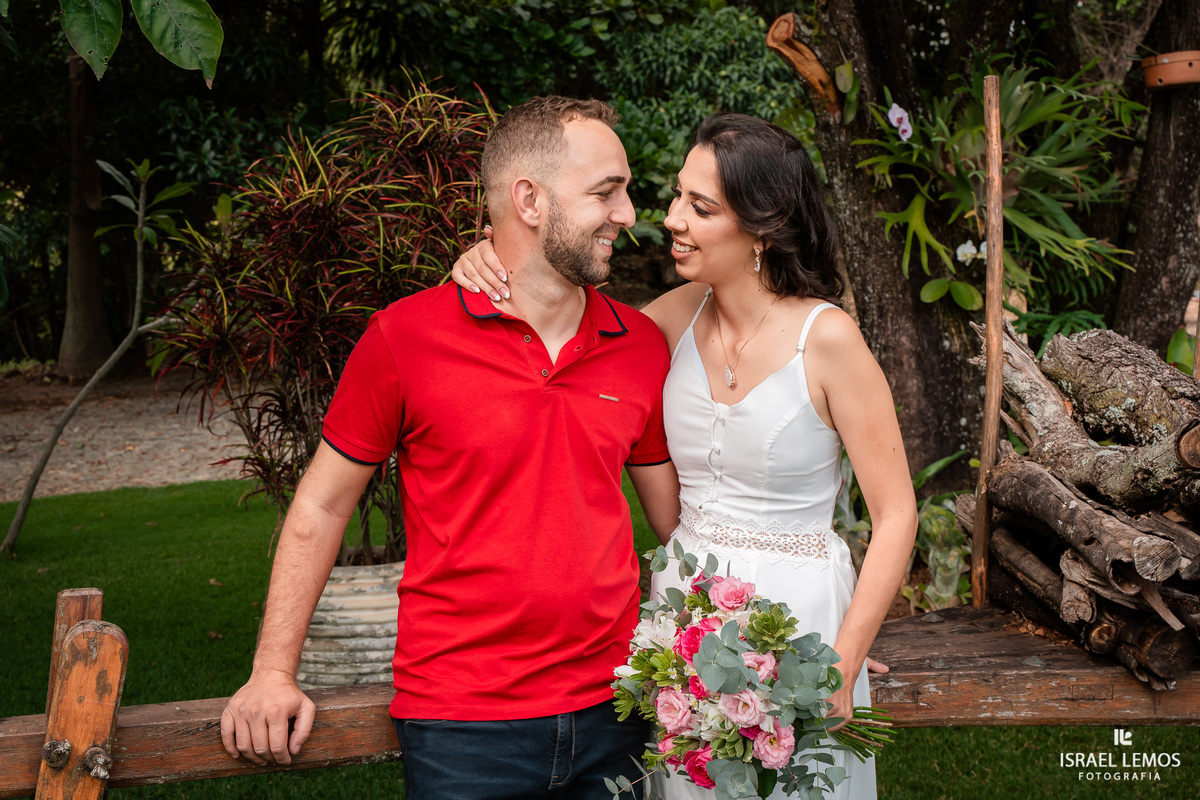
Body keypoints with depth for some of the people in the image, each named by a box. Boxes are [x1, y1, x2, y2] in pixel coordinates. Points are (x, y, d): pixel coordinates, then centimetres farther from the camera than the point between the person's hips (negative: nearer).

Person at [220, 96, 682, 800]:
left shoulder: (643, 345, 3)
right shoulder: (404, 338, -8)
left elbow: (681, 517, 13)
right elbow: (322, 506, 0)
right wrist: (274, 674, -2)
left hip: (613, 709, 4)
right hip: (462, 726, -3)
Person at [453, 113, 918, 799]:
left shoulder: (825, 338, -16)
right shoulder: (681, 316, -2)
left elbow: (896, 516, -13)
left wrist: (842, 667, -18)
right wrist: (489, 271, -7)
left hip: (798, 610, -5)